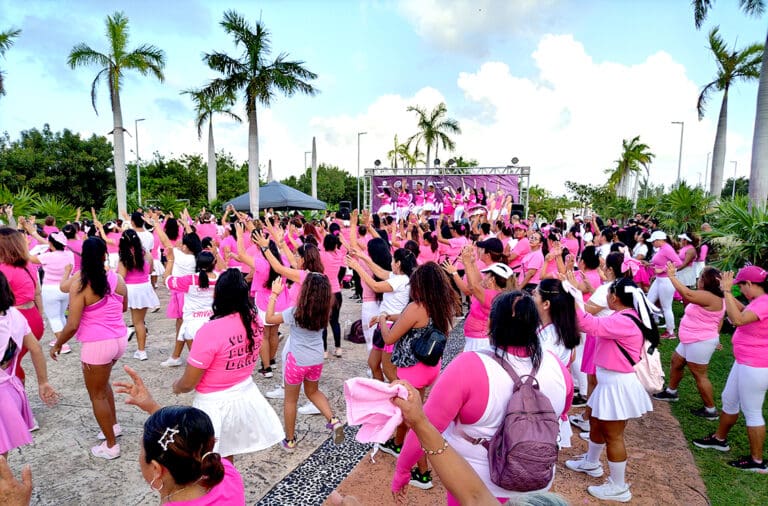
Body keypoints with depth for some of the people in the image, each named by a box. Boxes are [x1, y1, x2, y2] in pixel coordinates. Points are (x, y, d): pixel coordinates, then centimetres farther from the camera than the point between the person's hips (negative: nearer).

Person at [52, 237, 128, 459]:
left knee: (97, 394, 11)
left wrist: (57, 345, 2)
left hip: (96, 344, -6)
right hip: (120, 339, 6)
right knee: (102, 383, 31)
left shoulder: (80, 284, -15)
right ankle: (113, 425, 41)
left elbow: (72, 325, -14)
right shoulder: (117, 278, -2)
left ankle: (111, 446, 21)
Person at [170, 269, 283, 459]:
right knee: (227, 457, 27)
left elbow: (188, 384, -19)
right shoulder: (254, 319, -11)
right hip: (245, 394, 6)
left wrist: (176, 386, 5)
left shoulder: (210, 331, -27)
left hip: (215, 403, -5)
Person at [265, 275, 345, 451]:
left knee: (290, 400, 16)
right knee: (313, 392, 28)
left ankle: (290, 440, 27)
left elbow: (269, 319, -11)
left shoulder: (296, 312, -20)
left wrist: (274, 294, -7)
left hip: (297, 361, -4)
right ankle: (333, 421, 11)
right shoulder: (324, 311, -8)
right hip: (317, 360, 4)